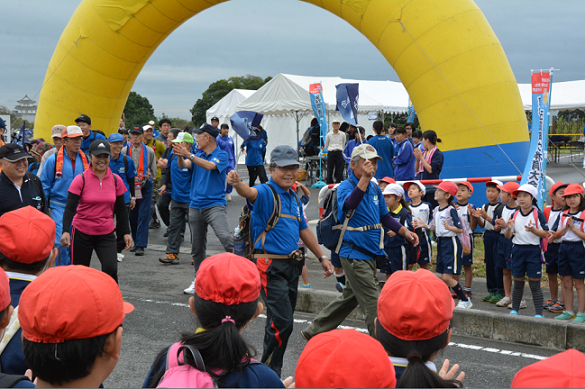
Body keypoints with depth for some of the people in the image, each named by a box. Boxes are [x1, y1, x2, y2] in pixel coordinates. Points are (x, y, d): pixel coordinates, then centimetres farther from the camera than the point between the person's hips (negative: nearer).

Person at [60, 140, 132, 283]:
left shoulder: (116, 180, 2)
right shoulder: (81, 180, -8)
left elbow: (121, 209, 11)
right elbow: (70, 208, -13)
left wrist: (126, 232, 9)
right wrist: (66, 231, -26)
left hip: (107, 234, 2)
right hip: (82, 233, -2)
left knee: (111, 269, -16)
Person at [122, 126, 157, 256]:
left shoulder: (149, 151, 5)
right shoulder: (124, 151, 5)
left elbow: (153, 171, 11)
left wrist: (146, 179, -3)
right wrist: (129, 179, -3)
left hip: (145, 187, -2)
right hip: (129, 185, 2)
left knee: (143, 216, -7)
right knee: (132, 216, 7)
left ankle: (141, 245, -8)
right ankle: (136, 242, 21)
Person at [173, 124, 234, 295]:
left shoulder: (221, 155, -3)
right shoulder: (196, 155, 15)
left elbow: (209, 165, -22)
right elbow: (183, 166, -3)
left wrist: (188, 154, -27)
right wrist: (180, 156, -25)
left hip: (215, 205, -6)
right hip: (196, 206, 6)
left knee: (225, 237, -28)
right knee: (197, 247, 12)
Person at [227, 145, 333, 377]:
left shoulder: (294, 197, 15)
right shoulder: (266, 193, -10)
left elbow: (303, 230, 25)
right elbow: (251, 193, -35)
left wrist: (322, 257, 25)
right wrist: (237, 184, -57)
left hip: (292, 265, 8)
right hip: (271, 266, -8)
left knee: (282, 322, 13)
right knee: (282, 322, -14)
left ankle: (271, 372, 24)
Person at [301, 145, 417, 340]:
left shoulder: (375, 188, 11)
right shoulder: (346, 187, -13)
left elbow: (384, 217, 23)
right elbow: (349, 205, -38)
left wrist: (405, 232, 11)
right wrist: (365, 178, -45)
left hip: (370, 254, 9)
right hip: (355, 255, -9)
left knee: (350, 297, 18)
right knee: (373, 304, -7)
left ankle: (314, 331, 31)